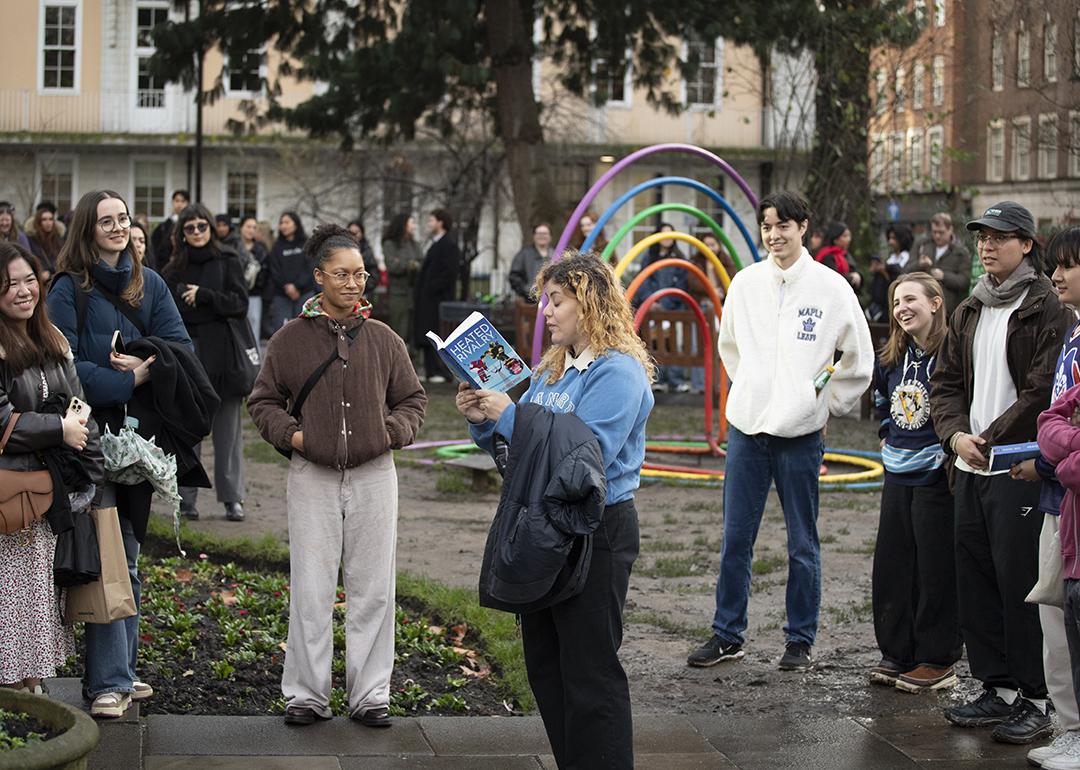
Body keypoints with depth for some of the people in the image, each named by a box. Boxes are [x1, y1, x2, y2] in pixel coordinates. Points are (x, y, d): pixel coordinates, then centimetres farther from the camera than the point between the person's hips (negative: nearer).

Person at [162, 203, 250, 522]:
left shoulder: (228, 261, 2)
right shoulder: (175, 268, 10)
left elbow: (240, 304, -5)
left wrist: (204, 295, -13)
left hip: (223, 353, -2)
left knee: (228, 429, 1)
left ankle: (232, 497, 6)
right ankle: (187, 497, 8)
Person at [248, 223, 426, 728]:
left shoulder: (383, 340, 5)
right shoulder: (291, 340, 1)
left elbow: (412, 398, 16)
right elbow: (263, 400, 11)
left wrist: (394, 431, -2)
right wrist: (288, 433, -5)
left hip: (373, 474, 1)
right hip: (312, 476, -1)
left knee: (373, 589, 5)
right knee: (310, 590, 2)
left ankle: (370, 694, 15)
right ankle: (307, 695, 12)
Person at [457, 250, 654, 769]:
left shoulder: (618, 372, -14)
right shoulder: (553, 369, 13)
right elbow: (515, 446, 17)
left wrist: (509, 415, -20)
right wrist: (483, 421, -2)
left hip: (596, 532, -9)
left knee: (589, 670, -3)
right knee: (545, 664, 14)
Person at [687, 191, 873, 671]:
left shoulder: (830, 286, -4)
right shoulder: (745, 282, 4)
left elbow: (859, 360, 5)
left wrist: (824, 404, 4)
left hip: (800, 433, -3)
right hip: (746, 428, 3)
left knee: (802, 545, 5)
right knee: (736, 538, 7)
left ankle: (801, 640, 15)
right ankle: (727, 635, 17)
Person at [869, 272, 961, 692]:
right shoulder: (890, 358, 8)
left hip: (937, 476, -7)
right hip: (897, 474, 7)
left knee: (936, 571, 0)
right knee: (891, 567, 11)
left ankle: (938, 661, 9)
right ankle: (896, 653, 21)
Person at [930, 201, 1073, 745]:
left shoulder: (1047, 311, -7)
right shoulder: (969, 313, 15)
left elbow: (1043, 392, -14)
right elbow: (946, 382, 15)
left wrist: (990, 442, -14)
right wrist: (956, 434, -3)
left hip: (1019, 470, -7)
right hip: (970, 472, 7)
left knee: (1019, 583, -6)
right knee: (975, 582, 10)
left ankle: (1033, 700, 3)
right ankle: (997, 689, 20)